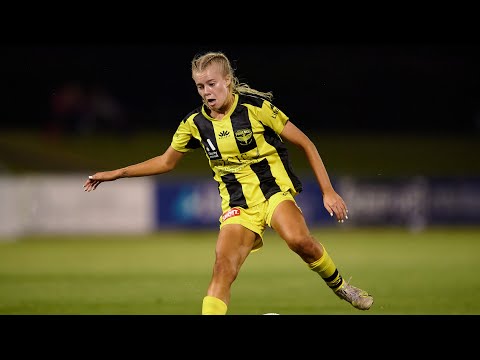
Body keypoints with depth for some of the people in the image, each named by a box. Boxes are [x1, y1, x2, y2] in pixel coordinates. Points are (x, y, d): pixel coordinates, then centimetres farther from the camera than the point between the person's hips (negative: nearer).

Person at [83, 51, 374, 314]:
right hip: (237, 205, 3)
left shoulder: (256, 106, -8)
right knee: (223, 268, -19)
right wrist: (116, 174, 14)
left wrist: (328, 191, -6)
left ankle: (338, 285, -6)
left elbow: (305, 143, -2)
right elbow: (166, 162, 20)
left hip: (274, 190, -3)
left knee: (299, 239, -32)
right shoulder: (195, 124, 3)